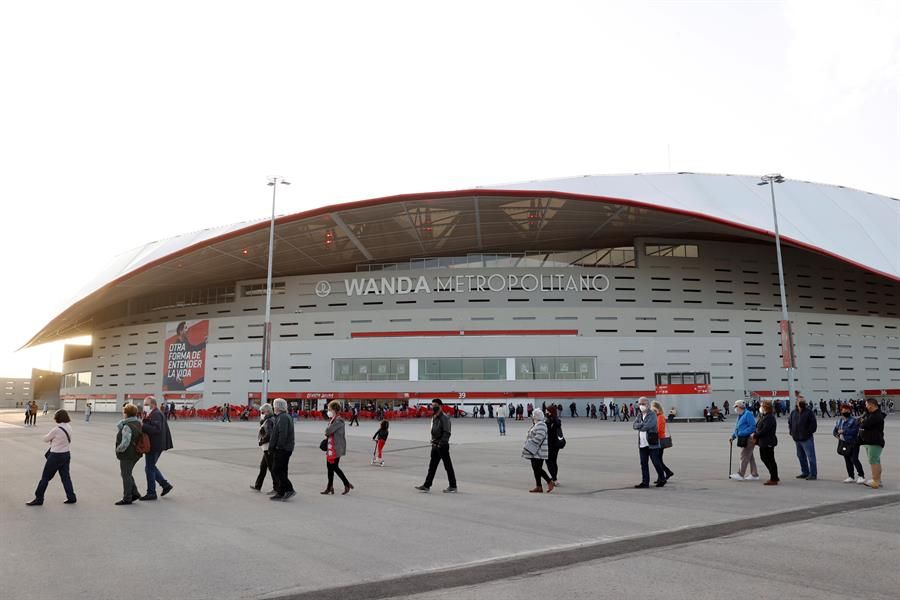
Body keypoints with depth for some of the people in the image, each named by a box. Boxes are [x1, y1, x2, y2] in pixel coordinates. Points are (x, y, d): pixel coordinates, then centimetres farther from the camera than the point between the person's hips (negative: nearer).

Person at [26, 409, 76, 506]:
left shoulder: (56, 430, -21)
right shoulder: (69, 428, 0)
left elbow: (45, 439, -6)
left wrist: (49, 434, 12)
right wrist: (53, 439, 5)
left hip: (56, 456, -7)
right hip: (66, 454, 7)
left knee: (45, 477, 8)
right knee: (65, 476, 13)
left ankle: (38, 499, 18)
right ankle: (71, 497, 15)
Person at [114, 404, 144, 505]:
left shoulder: (127, 426, -22)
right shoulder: (138, 423, 7)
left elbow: (125, 443, -25)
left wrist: (118, 449, -10)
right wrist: (122, 422, 3)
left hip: (127, 455, -9)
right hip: (135, 454, 9)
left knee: (126, 475, 4)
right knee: (127, 474, 22)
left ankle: (127, 499, 14)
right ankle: (134, 493, 24)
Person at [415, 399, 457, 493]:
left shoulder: (444, 418, -17)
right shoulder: (434, 418, 12)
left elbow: (446, 433, -22)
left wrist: (441, 443, -26)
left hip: (442, 446, -9)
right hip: (435, 445, 9)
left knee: (448, 466, 1)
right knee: (432, 466, 12)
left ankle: (453, 487, 10)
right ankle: (426, 486, 17)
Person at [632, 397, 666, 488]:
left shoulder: (652, 415, -8)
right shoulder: (639, 415, 12)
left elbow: (648, 426, -21)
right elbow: (634, 426, 0)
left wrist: (639, 426, -6)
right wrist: (642, 425, -16)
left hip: (652, 443, -6)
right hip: (642, 444, 6)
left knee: (656, 463, 3)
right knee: (643, 463, 7)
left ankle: (662, 479, 21)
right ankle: (645, 482, 13)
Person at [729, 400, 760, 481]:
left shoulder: (748, 414, -15)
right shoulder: (740, 416, 16)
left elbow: (753, 427, -22)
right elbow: (737, 428, 22)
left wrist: (742, 433, -23)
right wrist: (733, 436, 12)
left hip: (749, 439, -10)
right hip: (743, 440, 10)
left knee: (744, 456, -7)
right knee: (750, 457, 14)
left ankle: (740, 475, -5)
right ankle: (754, 475, 21)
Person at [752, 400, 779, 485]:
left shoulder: (769, 418, -21)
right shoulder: (763, 416, 11)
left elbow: (764, 430, -25)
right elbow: (758, 427, 16)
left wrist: (755, 435, -13)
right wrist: (755, 434, 0)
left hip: (768, 443, -11)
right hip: (763, 442, 11)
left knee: (770, 460, 0)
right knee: (763, 458, 18)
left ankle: (773, 479, 10)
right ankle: (774, 477, 29)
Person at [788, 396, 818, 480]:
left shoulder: (809, 412, -7)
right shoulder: (793, 412, 10)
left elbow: (813, 424, -10)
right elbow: (789, 422, 21)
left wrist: (808, 433, -13)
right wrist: (792, 433, 12)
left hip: (807, 439, -7)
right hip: (797, 439, 7)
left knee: (810, 457, -5)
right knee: (800, 456, 15)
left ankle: (813, 474, 2)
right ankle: (805, 472, 27)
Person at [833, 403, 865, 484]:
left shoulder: (854, 420, -12)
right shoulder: (839, 420, 9)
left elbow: (855, 431, -22)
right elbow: (834, 430, 17)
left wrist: (844, 431, -20)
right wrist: (837, 434, -1)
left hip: (853, 443, -6)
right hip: (844, 443, 6)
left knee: (854, 459, -11)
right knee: (847, 460, 11)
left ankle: (861, 476, 5)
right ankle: (851, 477, 21)